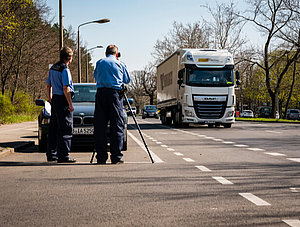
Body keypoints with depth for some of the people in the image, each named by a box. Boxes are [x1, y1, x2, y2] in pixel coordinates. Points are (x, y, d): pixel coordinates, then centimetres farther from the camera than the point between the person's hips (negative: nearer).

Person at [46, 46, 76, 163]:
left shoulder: (53, 68, 13)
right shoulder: (65, 70, -14)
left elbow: (48, 85, 19)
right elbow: (65, 89, -19)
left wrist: (50, 98, 29)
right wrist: (70, 104, -16)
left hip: (54, 99, 9)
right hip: (63, 101, -9)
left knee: (54, 128, 13)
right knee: (65, 129, -6)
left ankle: (51, 154, 18)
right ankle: (63, 155, -7)